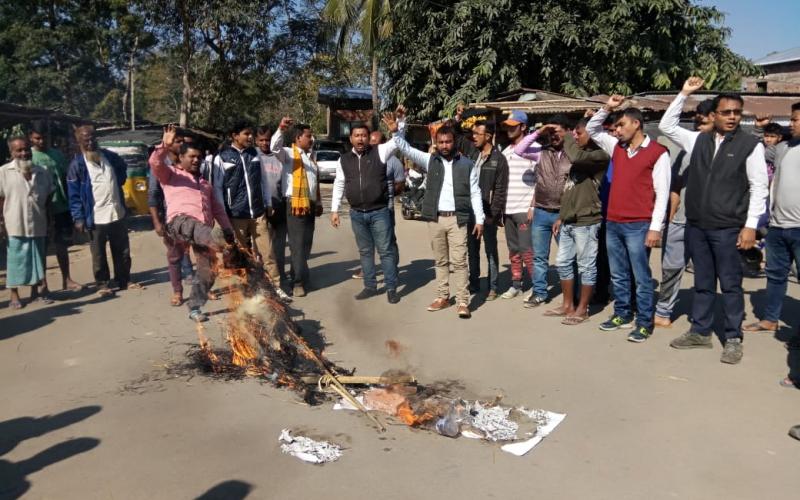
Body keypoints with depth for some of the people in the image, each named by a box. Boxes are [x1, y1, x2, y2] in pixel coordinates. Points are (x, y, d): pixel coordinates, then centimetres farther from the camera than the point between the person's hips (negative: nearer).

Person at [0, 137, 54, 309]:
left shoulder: (41, 172, 7)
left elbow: (49, 196, 15)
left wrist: (47, 216, 8)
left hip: (38, 225, 4)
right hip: (15, 225, -4)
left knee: (37, 259, 12)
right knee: (15, 260, 3)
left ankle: (36, 291, 25)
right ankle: (14, 296, 12)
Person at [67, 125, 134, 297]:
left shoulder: (110, 156, 5)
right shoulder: (77, 165, -8)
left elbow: (123, 168, 28)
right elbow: (74, 194, -9)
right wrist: (79, 218, -13)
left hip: (117, 213, 4)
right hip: (95, 217, -4)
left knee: (123, 251, 12)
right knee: (99, 254, 5)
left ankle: (124, 280, 25)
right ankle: (102, 284, 17)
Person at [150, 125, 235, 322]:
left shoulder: (204, 181, 34)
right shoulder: (171, 173, 20)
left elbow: (217, 208, 29)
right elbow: (155, 163, -3)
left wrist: (228, 229, 18)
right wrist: (165, 146, -17)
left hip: (203, 229, 5)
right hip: (180, 221, -5)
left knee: (208, 269, -1)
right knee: (195, 228, -42)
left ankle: (195, 308, 14)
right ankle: (217, 240, -77)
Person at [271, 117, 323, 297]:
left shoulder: (311, 156, 19)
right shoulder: (289, 153, -2)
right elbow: (275, 147, -24)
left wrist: (318, 203, 21)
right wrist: (281, 129, -39)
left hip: (310, 205, 7)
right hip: (295, 205, -7)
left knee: (306, 244, 11)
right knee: (297, 245, -5)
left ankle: (299, 277, 21)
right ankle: (298, 282, 1)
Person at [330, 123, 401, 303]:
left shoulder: (379, 152, -3)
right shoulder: (344, 159, 7)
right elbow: (339, 185, 11)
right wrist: (334, 210, 9)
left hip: (379, 212, -3)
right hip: (357, 214, 4)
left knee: (385, 250, 3)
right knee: (365, 251, 14)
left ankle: (391, 288, 12)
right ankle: (370, 286, 25)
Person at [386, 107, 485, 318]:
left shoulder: (467, 164, 2)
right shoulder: (430, 160, 5)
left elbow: (475, 193, 4)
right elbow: (406, 149, -5)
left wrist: (479, 219, -1)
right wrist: (396, 131, -23)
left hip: (457, 219, -2)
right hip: (435, 219, 3)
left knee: (459, 261, -4)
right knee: (440, 261, 12)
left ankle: (463, 301, 1)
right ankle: (443, 297, 22)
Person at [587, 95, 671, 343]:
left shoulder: (658, 153, -6)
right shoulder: (617, 147, 11)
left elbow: (662, 193, -9)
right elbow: (591, 130, 21)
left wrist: (655, 228, -14)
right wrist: (607, 107, 5)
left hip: (638, 226, -6)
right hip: (613, 223, 6)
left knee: (642, 278, 2)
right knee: (618, 276, 15)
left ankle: (645, 323, 10)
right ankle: (622, 315, 28)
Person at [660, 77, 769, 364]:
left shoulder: (751, 144, -3)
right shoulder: (698, 140, 8)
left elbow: (759, 187, -5)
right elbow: (666, 126, 13)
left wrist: (750, 225, -11)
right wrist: (684, 94, 7)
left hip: (728, 229, -4)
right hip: (696, 226, 4)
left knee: (730, 285, 4)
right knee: (702, 283, 14)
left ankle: (733, 339, 14)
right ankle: (700, 333, 25)